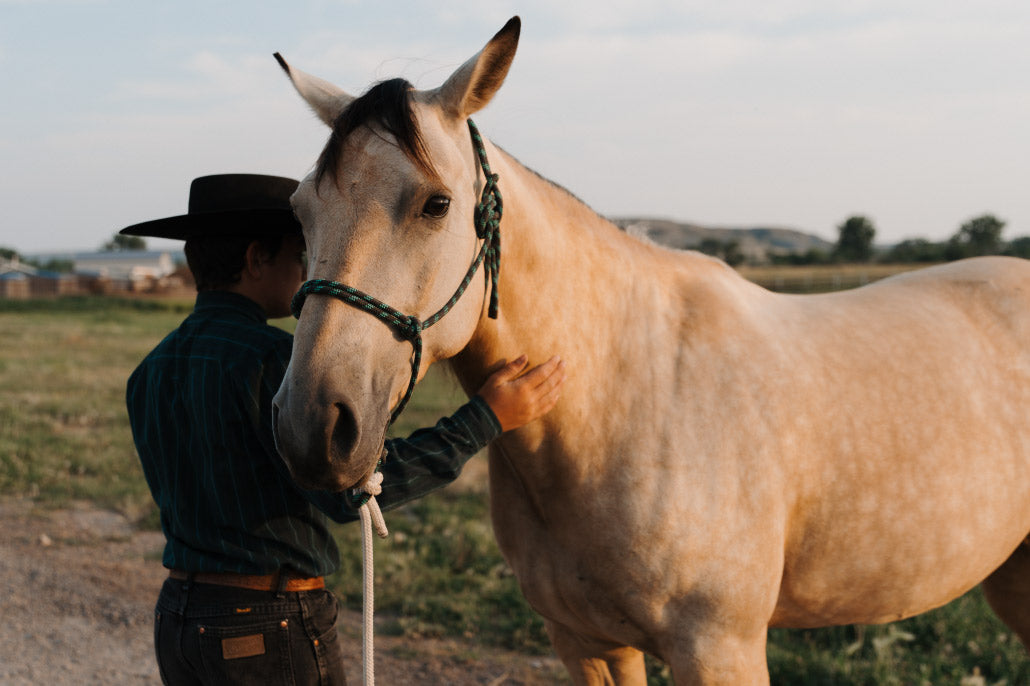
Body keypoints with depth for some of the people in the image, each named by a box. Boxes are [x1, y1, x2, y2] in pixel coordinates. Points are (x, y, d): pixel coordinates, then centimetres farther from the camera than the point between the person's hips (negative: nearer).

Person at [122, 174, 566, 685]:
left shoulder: (150, 373, 7)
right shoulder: (272, 359, -19)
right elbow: (347, 488, -27)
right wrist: (485, 419, -22)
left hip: (178, 617, 8)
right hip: (272, 629, -8)